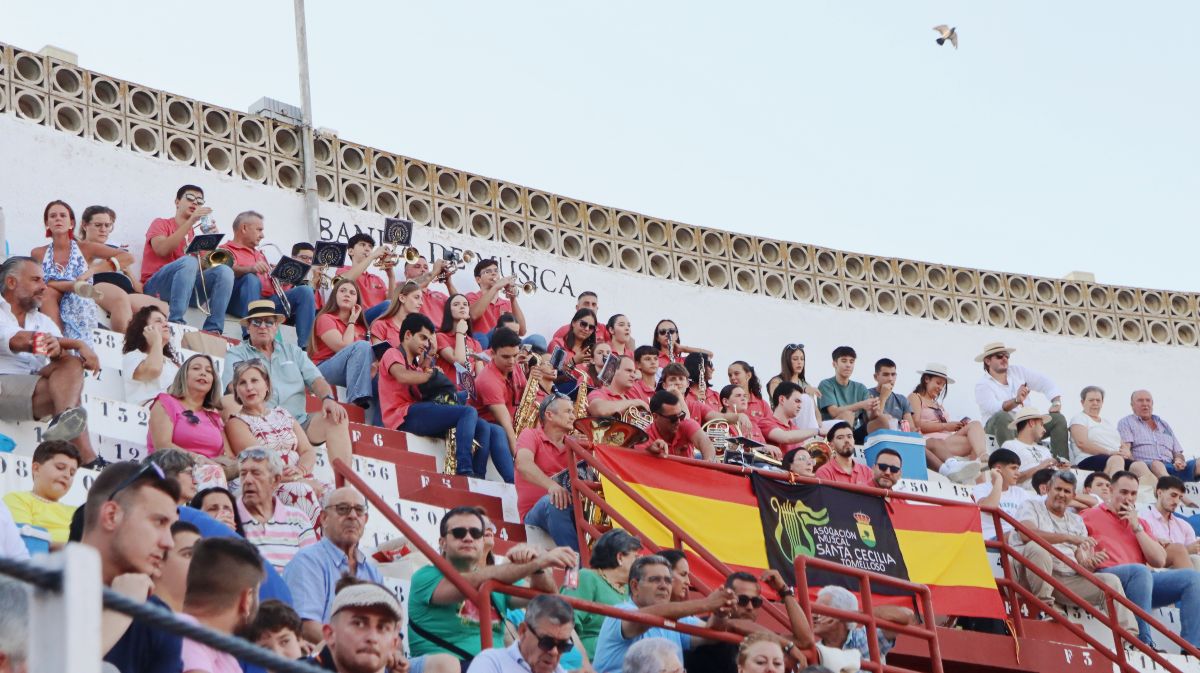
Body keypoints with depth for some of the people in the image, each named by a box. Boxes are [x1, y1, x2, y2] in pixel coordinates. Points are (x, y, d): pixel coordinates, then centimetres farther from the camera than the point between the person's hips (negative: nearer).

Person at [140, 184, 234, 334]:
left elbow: (206, 264, 9)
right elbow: (162, 250, -12)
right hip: (157, 286, -4)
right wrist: (191, 222, -15)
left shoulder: (195, 234, 22)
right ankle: (175, 323, -44)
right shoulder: (161, 224, 11)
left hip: (188, 288, 4)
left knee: (224, 271, -18)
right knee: (189, 261, -33)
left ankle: (213, 330, -32)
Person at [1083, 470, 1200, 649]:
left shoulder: (1140, 523, 27)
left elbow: (1159, 561, 14)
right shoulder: (1091, 516, 14)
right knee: (1140, 571, -38)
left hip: (1143, 581, 6)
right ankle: (1144, 644, -41)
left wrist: (1137, 527, 9)